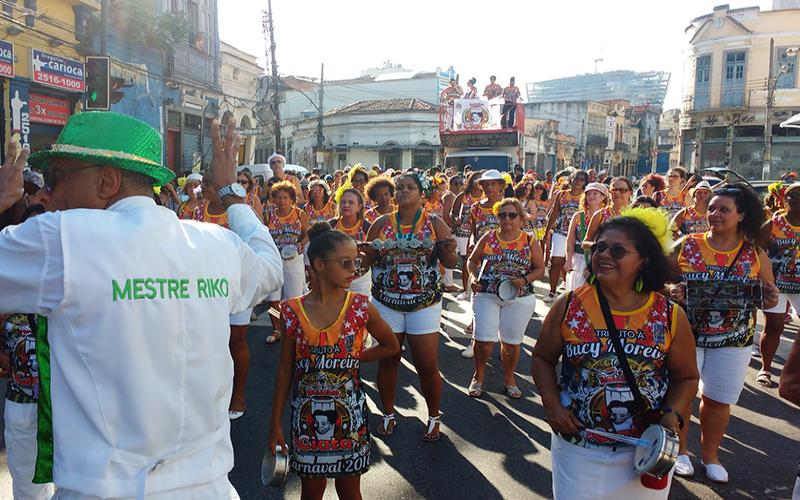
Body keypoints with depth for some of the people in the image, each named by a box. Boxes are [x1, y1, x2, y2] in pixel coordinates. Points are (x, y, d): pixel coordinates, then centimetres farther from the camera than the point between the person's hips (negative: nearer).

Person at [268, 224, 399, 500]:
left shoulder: (361, 307, -10)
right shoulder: (293, 310, -9)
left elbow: (391, 346, 5)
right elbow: (285, 369, -1)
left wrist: (353, 358, -3)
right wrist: (275, 424, 2)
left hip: (349, 413, 0)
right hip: (307, 414, 1)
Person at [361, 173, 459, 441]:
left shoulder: (434, 223, 0)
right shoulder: (382, 224, 4)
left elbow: (451, 263, -2)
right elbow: (365, 261, 5)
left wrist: (448, 249, -24)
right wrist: (368, 251, -17)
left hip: (425, 303, -2)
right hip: (386, 302, 2)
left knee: (427, 365, 2)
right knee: (387, 360, 10)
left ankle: (434, 417, 25)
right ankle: (388, 414, 30)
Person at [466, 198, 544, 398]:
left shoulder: (529, 241, 1)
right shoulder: (488, 237, 3)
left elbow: (540, 269, 3)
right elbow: (472, 260, 10)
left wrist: (525, 280, -15)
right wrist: (473, 276, -9)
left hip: (519, 299, 0)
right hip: (486, 295, 0)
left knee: (511, 342, 10)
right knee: (484, 340, -5)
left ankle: (508, 377, 35)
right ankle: (478, 375, 21)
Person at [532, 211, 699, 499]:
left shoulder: (670, 316, -6)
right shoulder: (568, 306, -8)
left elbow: (685, 378, 6)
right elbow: (542, 359, 2)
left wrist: (673, 415, -11)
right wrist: (552, 405, -11)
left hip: (645, 451, 1)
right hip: (576, 446, 0)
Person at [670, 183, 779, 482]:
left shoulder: (755, 255, -1)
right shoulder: (686, 245, -5)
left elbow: (769, 293, 9)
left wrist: (770, 299, -14)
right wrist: (669, 292, -21)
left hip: (734, 341, 1)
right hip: (685, 335, -1)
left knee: (718, 400, 12)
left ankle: (710, 454, 34)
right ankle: (680, 449, 30)